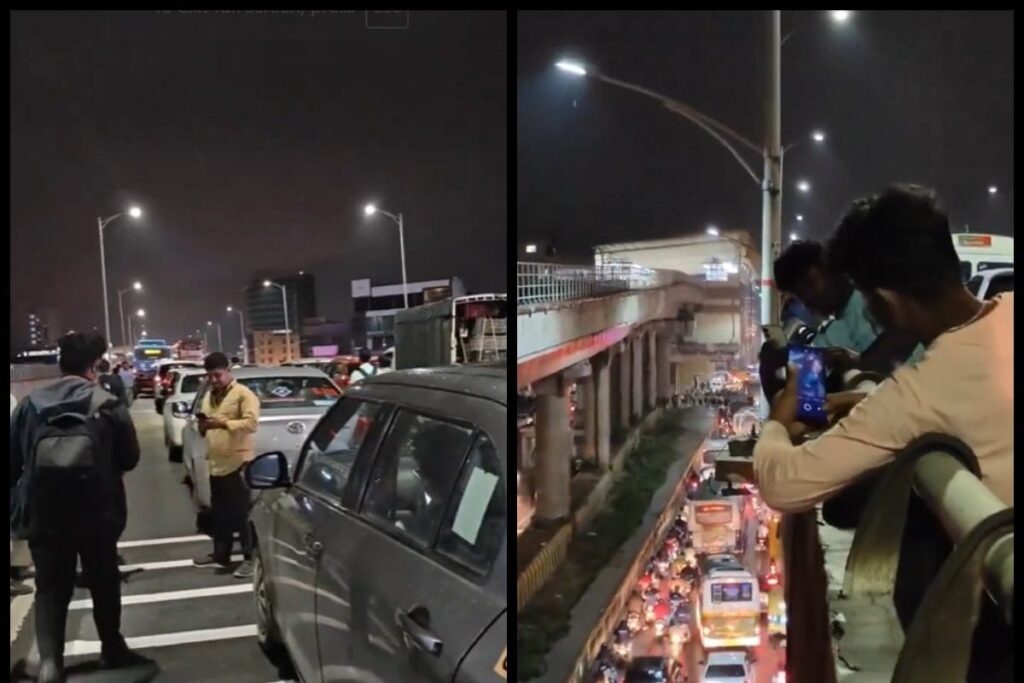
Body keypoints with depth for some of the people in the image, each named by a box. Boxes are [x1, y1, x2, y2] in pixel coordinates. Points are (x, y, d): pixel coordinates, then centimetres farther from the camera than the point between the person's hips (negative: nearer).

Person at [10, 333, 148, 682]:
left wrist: (18, 504, 18)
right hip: (96, 512, -1)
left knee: (50, 588, 8)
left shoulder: (29, 405, 1)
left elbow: (13, 462, 5)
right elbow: (129, 459, 2)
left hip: (42, 513, 1)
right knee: (104, 582, 16)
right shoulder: (108, 406, -6)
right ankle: (112, 648, 30)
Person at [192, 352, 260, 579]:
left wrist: (223, 423, -25)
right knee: (219, 514, 15)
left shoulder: (243, 393, -6)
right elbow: (205, 430, 26)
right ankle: (220, 555, 26)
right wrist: (203, 426, 2)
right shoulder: (209, 396, 19)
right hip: (216, 464, 8)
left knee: (242, 514, -5)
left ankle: (251, 559, 1)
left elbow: (252, 423, -17)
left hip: (239, 463, -8)